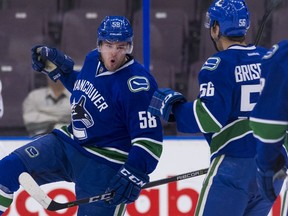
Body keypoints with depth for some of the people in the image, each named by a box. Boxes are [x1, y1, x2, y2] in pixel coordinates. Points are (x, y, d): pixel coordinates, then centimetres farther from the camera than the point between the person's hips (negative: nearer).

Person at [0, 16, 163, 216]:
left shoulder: (137, 85, -23)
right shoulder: (93, 59, 1)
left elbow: (149, 139, -23)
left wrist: (133, 174, -36)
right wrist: (56, 67, 13)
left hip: (103, 167, -7)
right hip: (66, 145, 7)